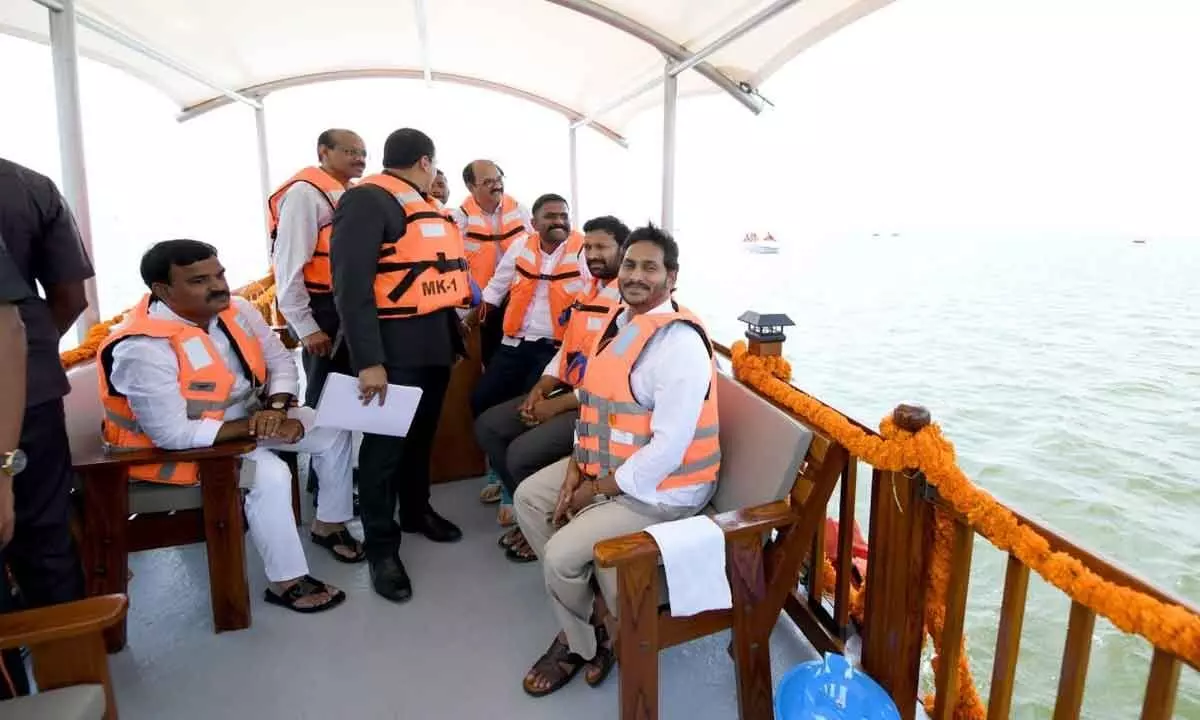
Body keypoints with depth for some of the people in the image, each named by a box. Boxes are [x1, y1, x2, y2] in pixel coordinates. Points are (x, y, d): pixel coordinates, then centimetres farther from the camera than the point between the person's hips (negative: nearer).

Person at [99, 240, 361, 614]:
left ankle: (329, 524, 20)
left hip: (251, 414, 7)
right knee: (270, 474, -30)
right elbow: (174, 434, -29)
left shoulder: (237, 310, -10)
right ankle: (286, 582, -11)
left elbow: (280, 360, -1)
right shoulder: (143, 349, -29)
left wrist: (276, 408, -20)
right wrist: (253, 428, -27)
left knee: (333, 431, -1)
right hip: (182, 444, -7)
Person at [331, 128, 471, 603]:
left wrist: (453, 329, 17)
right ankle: (381, 546, 16)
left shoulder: (425, 205, 16)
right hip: (396, 345, -8)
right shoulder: (368, 201, -12)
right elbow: (351, 285, -19)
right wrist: (368, 360, -23)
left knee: (422, 434, 20)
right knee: (386, 442, 2)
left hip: (436, 340, 9)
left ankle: (416, 511, 38)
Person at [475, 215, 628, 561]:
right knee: (488, 426, 6)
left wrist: (557, 406, -17)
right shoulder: (587, 293, 13)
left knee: (522, 453, -22)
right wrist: (540, 389, 1)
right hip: (567, 393, 10)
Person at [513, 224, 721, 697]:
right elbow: (595, 403, 10)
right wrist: (576, 467, -3)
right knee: (529, 498, 12)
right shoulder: (617, 321, 4)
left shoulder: (679, 342, -25)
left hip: (661, 487, -9)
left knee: (561, 555, -15)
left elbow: (668, 448, -28)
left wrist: (597, 490, -17)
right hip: (606, 464, 10)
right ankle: (590, 607, 20)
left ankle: (582, 643, 19)